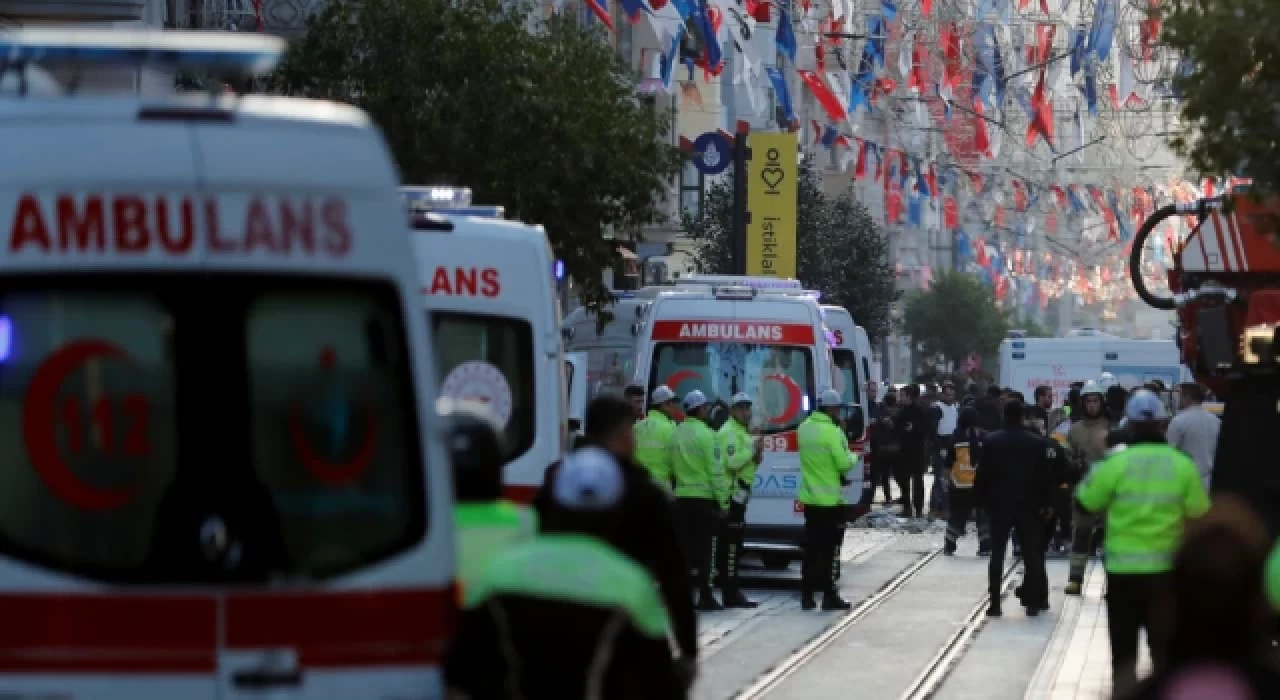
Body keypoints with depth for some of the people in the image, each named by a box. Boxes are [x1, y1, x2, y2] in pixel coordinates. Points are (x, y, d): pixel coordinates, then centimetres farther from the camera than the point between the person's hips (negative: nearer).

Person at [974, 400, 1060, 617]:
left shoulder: (991, 442, -5)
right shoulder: (1038, 443, -3)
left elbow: (982, 475, -5)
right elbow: (1045, 476, -3)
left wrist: (981, 500, 4)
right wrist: (1044, 503, 4)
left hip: (999, 505, 0)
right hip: (1029, 507, 0)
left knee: (997, 554, 5)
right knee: (1031, 554, 7)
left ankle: (995, 603, 0)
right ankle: (1033, 602, 5)